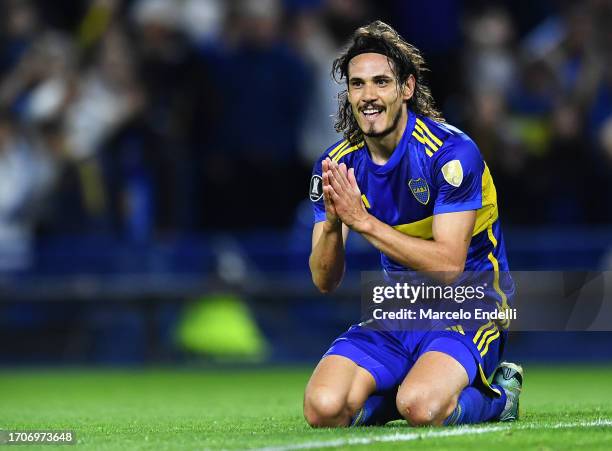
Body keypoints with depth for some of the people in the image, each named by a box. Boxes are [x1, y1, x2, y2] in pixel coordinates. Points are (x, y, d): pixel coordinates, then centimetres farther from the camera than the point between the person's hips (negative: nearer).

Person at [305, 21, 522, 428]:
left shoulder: (450, 151, -17)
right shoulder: (337, 164, -2)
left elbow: (449, 265, -23)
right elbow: (325, 282, -5)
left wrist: (363, 221, -28)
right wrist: (331, 224, -27)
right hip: (395, 315, 5)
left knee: (422, 409, -33)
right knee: (323, 409, -20)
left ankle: (496, 395, 1)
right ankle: (396, 393, 12)